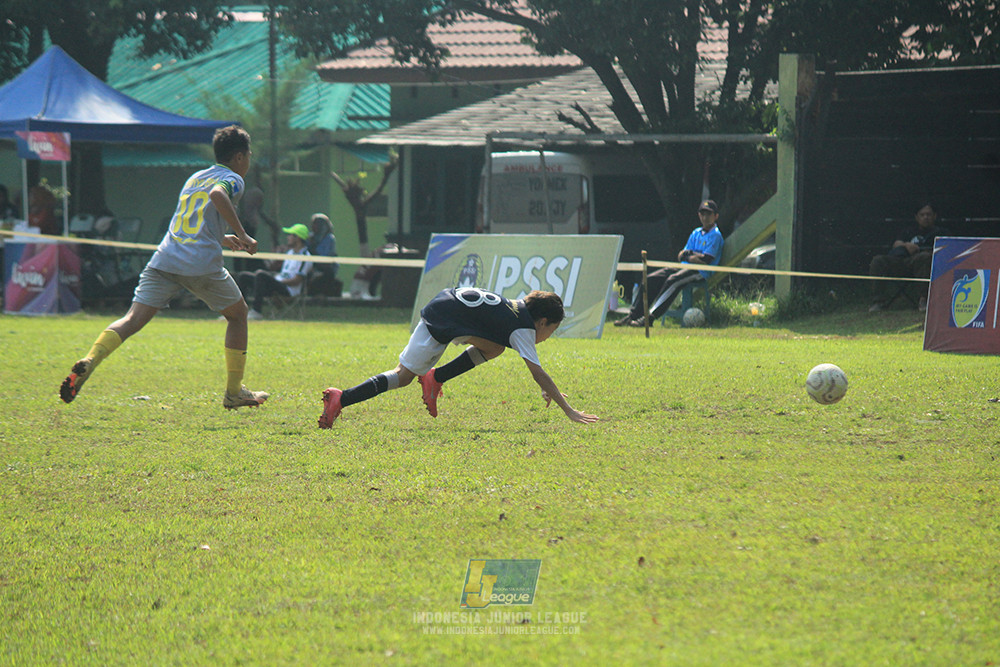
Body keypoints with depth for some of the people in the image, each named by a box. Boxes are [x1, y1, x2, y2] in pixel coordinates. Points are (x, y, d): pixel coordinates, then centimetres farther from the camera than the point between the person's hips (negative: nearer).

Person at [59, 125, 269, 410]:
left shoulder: (194, 178, 27)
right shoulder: (232, 179, 6)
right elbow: (217, 194, -19)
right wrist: (242, 235, -14)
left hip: (165, 258, 5)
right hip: (203, 264, -5)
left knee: (133, 319, -5)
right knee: (237, 313, 18)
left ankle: (90, 360, -32)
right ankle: (234, 392, 19)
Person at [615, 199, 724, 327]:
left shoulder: (715, 235, -2)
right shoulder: (696, 233, 22)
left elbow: (705, 260, -14)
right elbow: (680, 256, 16)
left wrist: (686, 256, 0)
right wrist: (692, 255, -6)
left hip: (701, 273, -8)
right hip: (684, 268, 8)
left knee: (673, 280, -35)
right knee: (650, 279, -6)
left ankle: (650, 317, -40)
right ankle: (633, 315, -9)